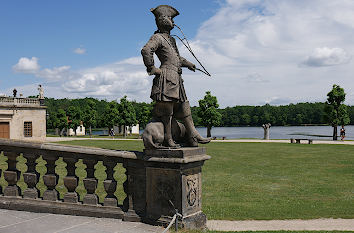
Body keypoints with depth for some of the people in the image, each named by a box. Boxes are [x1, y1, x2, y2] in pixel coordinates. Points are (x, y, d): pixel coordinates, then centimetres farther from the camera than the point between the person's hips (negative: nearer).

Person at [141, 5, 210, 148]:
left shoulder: (171, 39, 24)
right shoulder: (157, 37, -6)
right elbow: (146, 51, -23)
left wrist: (187, 64, 40)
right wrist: (152, 69, -19)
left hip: (176, 79, 10)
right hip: (166, 77, -10)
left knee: (184, 107, 10)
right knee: (167, 110, -6)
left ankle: (193, 137, 15)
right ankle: (168, 139, 2)